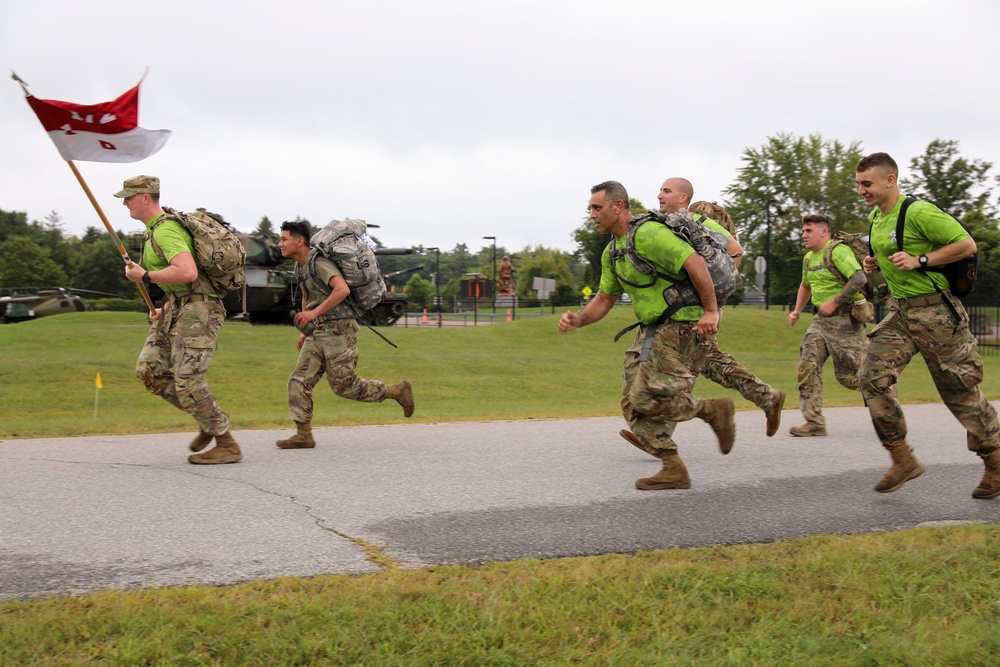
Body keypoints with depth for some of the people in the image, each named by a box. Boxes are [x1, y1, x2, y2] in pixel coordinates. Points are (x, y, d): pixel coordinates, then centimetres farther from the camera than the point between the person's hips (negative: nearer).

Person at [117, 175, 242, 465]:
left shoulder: (165, 231, -17)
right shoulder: (156, 228, 16)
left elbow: (187, 272, -33)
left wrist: (145, 276, -20)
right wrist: (166, 307, 21)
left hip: (197, 310, -10)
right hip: (177, 309, 10)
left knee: (188, 382, -11)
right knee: (149, 369, 5)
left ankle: (227, 445, 2)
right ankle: (209, 421, 13)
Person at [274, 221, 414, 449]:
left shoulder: (319, 262, -15)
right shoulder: (300, 267, 14)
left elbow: (342, 289, -29)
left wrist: (315, 312, -29)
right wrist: (306, 330, 26)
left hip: (338, 329, -9)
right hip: (318, 333, 9)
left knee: (344, 385, -6)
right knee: (299, 380, -1)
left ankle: (397, 391, 10)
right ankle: (303, 435, 0)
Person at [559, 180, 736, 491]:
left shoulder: (648, 234, -17)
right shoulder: (612, 252, 14)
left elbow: (695, 262, -23)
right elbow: (605, 298, 18)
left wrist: (711, 311, -23)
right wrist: (578, 320, 0)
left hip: (683, 324, -10)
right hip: (651, 328, 10)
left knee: (648, 400, -16)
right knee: (633, 404, 2)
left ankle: (714, 410, 6)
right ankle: (673, 470, 8)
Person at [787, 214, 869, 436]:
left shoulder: (838, 251, -13)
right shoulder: (809, 258, 14)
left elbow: (859, 278, -25)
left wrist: (833, 303, -24)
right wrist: (797, 311, 21)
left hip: (845, 318, -8)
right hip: (822, 319, 8)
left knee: (847, 375, -5)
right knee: (807, 365, -6)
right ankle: (814, 423, -4)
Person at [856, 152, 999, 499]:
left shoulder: (919, 213, -16)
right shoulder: (876, 216, 10)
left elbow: (967, 244, -16)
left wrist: (919, 261, -21)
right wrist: (875, 263, 7)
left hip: (934, 310, -8)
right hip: (899, 310, 8)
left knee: (959, 389, 1)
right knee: (873, 376, -9)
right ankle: (903, 460, 1)